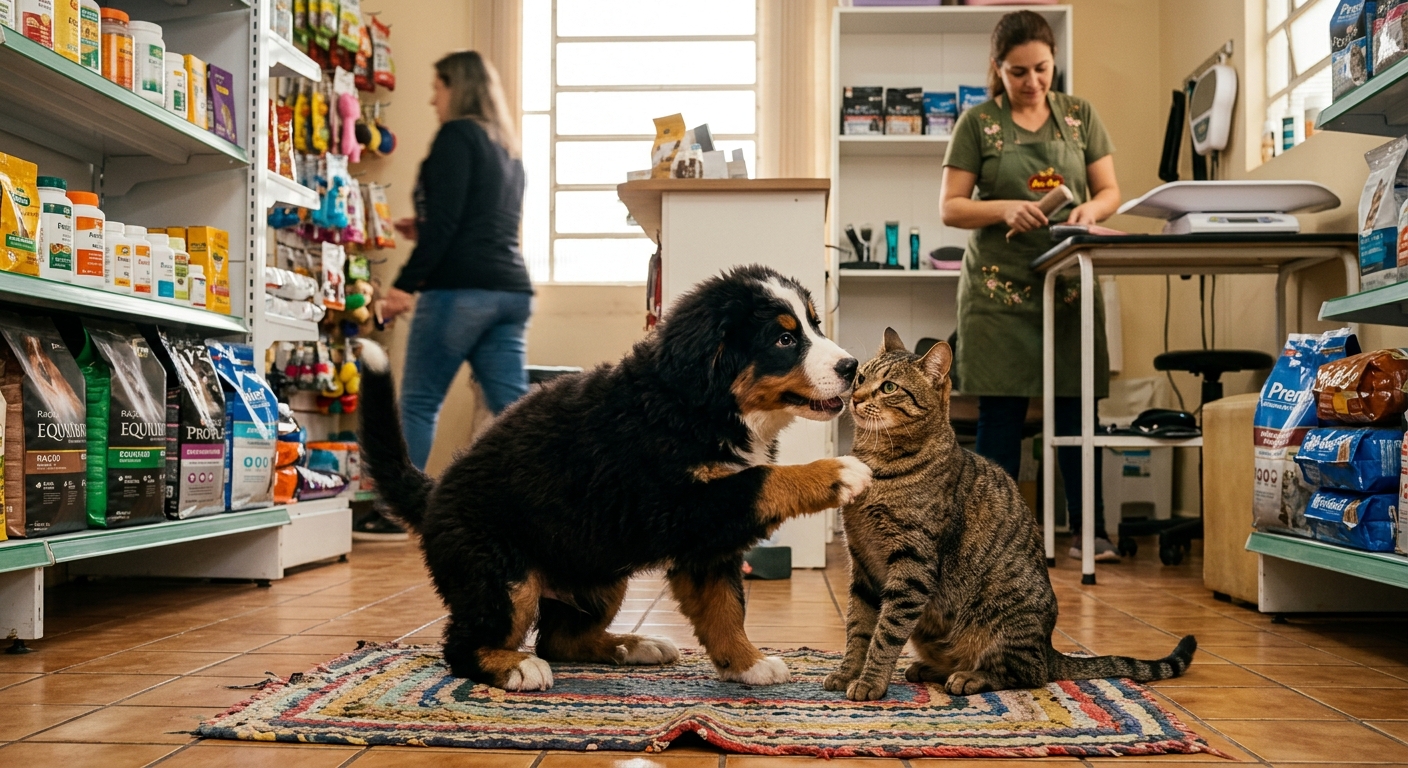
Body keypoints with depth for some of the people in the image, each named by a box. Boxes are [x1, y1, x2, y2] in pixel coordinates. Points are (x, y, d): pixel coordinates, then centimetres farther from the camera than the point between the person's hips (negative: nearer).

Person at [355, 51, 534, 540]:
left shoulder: (457, 136, -3)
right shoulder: (508, 149, 22)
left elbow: (444, 219, -14)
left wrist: (407, 283, -15)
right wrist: (424, 234, 27)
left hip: (460, 288, -8)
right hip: (510, 289, 8)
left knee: (419, 402, 1)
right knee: (512, 407, 4)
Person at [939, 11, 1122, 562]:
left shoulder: (1080, 115, 10)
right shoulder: (978, 123, 2)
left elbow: (1110, 192, 10)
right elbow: (951, 207, -1)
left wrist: (1091, 211, -13)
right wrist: (1004, 209, -18)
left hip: (1070, 284, 2)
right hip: (1000, 286, -2)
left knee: (1076, 408, 2)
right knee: (1001, 413, -1)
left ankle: (1089, 530, 11)